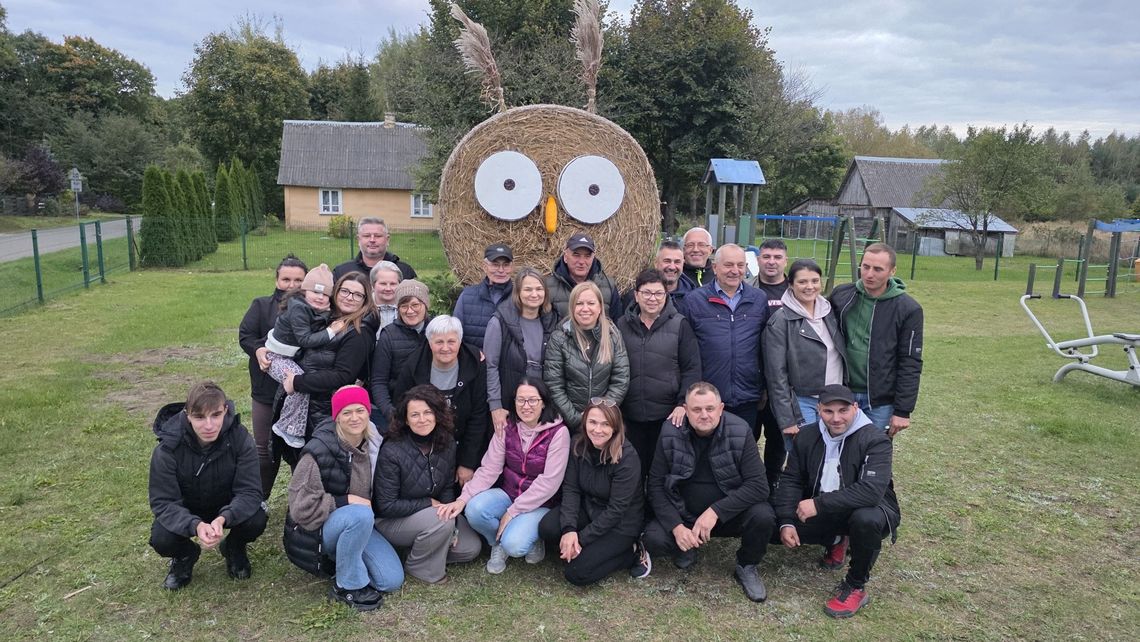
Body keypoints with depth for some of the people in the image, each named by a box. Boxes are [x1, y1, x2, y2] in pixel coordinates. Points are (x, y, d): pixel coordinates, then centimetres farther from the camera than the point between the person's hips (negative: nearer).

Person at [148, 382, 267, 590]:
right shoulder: (167, 449, -26)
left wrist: (223, 518, -45)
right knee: (161, 539, -28)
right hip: (186, 511, 0)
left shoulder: (239, 437, -25)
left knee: (256, 520, -29)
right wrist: (195, 525, -43)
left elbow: (250, 490, -25)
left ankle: (234, 548, 8)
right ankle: (185, 555, 9)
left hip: (228, 509, 0)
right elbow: (162, 502, -24)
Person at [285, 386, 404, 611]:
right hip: (318, 528, -5)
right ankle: (348, 586, -16)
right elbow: (301, 505, -19)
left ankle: (345, 560, 15)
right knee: (361, 515, -37)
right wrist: (345, 501, -20)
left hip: (359, 524, 5)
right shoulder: (319, 451, -21)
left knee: (393, 580, -12)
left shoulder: (374, 444, -3)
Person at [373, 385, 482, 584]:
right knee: (440, 522, -32)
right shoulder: (391, 452, -26)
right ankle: (417, 567, -6)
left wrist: (451, 526, -10)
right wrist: (429, 503, -20)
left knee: (472, 548, -6)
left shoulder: (447, 443, -8)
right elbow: (387, 506, -22)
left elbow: (448, 488, 1)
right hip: (390, 521, -5)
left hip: (433, 512, 6)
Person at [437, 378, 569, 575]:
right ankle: (498, 543, 4)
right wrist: (463, 499, -22)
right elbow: (489, 469, -7)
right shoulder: (507, 428, -2)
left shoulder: (558, 432, -15)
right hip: (507, 493, 4)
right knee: (474, 509, -26)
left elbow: (549, 482, -18)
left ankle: (530, 539, 8)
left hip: (539, 503, -4)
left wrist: (513, 511, -19)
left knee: (514, 545, -29)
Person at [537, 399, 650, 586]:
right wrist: (569, 529, -25)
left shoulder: (627, 458, -25)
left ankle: (632, 553, 1)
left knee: (576, 573, -17)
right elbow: (570, 488, -10)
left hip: (620, 523, -5)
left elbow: (616, 510, -23)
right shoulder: (578, 446, -9)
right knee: (547, 527, -22)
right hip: (589, 510, 6)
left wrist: (581, 539, -23)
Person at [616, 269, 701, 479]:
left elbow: (692, 369, -2)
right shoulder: (622, 325, 6)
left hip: (669, 416, -2)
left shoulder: (680, 325, 0)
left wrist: (683, 404, -11)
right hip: (630, 416, 2)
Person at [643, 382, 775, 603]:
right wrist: (676, 526, -22)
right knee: (653, 538, -26)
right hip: (683, 514, 1)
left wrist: (716, 511, -30)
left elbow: (758, 485, -19)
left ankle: (746, 566, 3)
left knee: (763, 517, -29)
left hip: (730, 513, 0)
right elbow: (656, 485, -8)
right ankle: (685, 549, 12)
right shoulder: (670, 433, -12)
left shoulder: (740, 432, -16)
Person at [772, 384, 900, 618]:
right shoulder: (807, 437, -4)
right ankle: (836, 541, 17)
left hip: (867, 510, -5)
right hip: (822, 513, 5)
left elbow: (871, 491, -35)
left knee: (866, 519, -39)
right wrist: (786, 522, -15)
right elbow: (791, 480, -1)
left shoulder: (875, 441, -22)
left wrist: (819, 504, -35)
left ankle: (856, 587, -12)